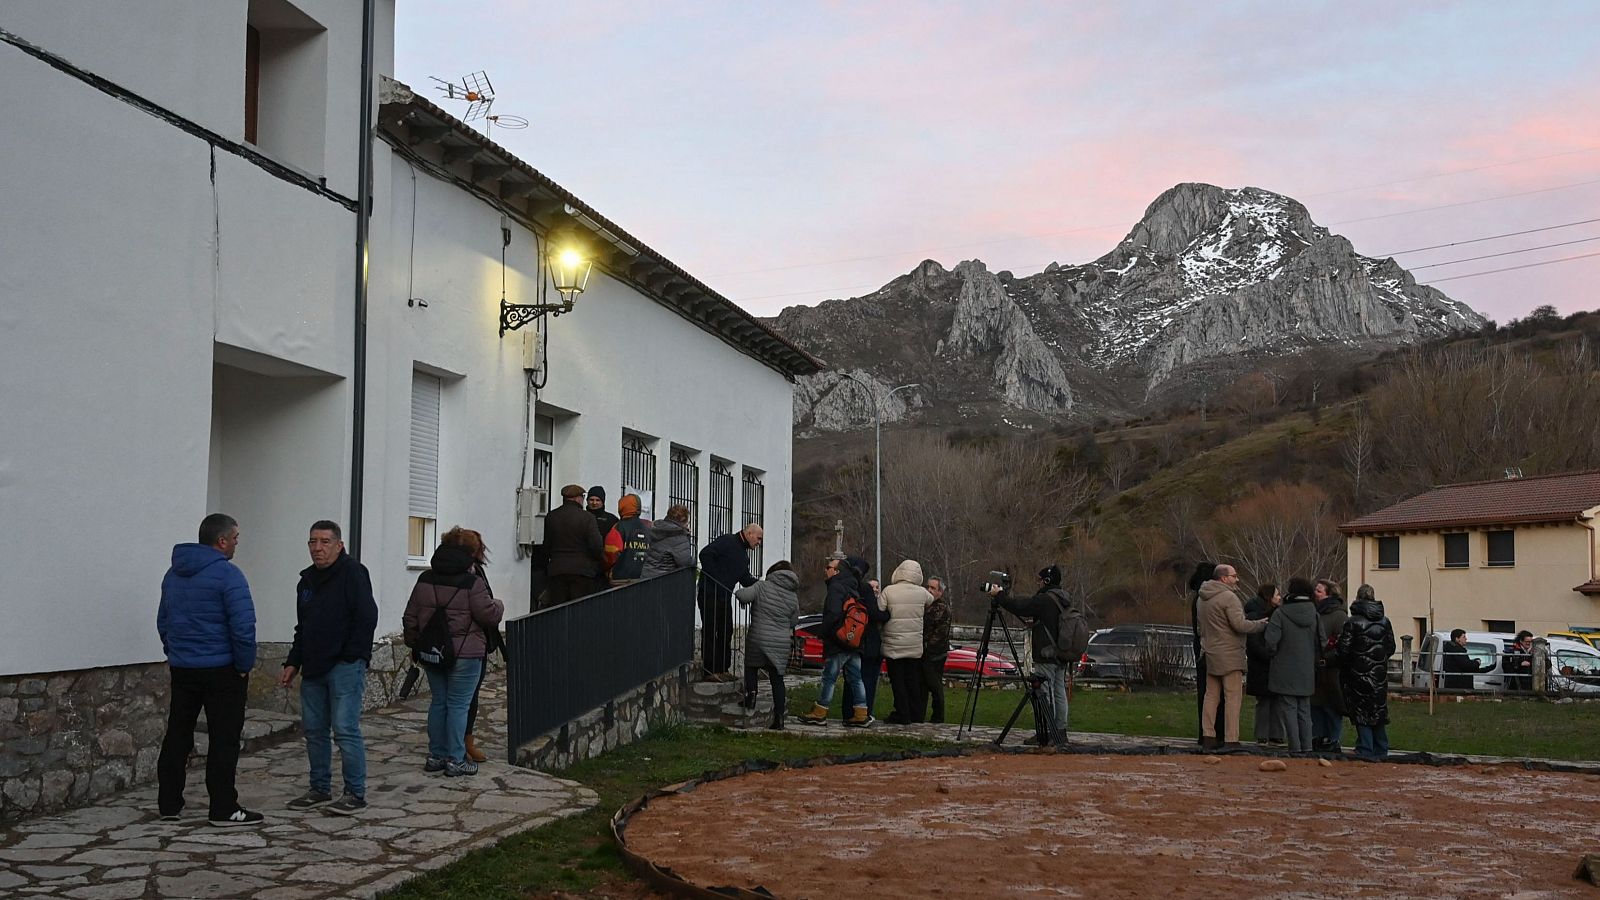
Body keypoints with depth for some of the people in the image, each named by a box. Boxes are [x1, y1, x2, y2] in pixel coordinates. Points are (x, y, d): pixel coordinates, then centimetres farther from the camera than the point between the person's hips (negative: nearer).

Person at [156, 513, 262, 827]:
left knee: (177, 735, 13)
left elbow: (163, 621, 20)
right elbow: (243, 626, -20)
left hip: (181, 669, 7)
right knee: (224, 739, -1)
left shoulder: (173, 574, 12)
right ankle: (224, 809, 1)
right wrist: (245, 665, -9)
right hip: (221, 670, -7)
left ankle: (168, 804, 18)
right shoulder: (227, 574, -14)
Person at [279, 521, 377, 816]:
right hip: (313, 669, 8)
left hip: (345, 666, -8)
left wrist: (351, 658, -15)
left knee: (345, 729, -9)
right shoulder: (306, 580, 16)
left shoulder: (353, 573, -8)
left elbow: (367, 618, -14)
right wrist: (293, 663, 16)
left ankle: (356, 794, -1)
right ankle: (320, 789, 22)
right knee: (313, 729, 11)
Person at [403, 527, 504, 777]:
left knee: (438, 702, 15)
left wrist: (414, 644, 22)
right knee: (458, 705, 0)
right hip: (465, 654, -6)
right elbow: (490, 616, -11)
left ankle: (436, 756, 19)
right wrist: (498, 605, 10)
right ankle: (455, 760, 3)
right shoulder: (472, 583, -13)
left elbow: (410, 617, 11)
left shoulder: (425, 579, 6)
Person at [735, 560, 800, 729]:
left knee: (751, 667, 23)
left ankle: (751, 692, -1)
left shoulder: (762, 586, -6)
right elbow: (794, 622, 11)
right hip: (782, 643, 3)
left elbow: (743, 595, -18)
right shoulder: (793, 597, 5)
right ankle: (779, 717, 5)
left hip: (758, 639, -2)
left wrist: (737, 592, 4)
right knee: (777, 680, 9)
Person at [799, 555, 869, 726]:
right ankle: (860, 715, 7)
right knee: (856, 679, 8)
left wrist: (825, 633, -9)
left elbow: (833, 614, -23)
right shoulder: (854, 589, 17)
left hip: (838, 643, -9)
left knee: (828, 678, -2)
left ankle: (819, 713, 3)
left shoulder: (836, 588, -12)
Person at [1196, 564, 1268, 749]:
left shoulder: (1202, 599, 14)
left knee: (1211, 695, 11)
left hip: (1209, 653, 8)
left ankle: (1208, 736, 11)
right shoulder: (1228, 597, -14)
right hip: (1230, 655, -8)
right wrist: (1261, 624, -5)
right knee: (1233, 697, -3)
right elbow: (1240, 624, -18)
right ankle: (1231, 740, -4)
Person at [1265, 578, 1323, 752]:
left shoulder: (1280, 613, -12)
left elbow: (1271, 640, -16)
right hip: (1307, 673, 4)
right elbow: (1322, 642, 5)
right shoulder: (1314, 615, 2)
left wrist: (1274, 653, 4)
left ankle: (1295, 748, -1)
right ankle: (1307, 747, 12)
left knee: (1289, 709, 0)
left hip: (1285, 673, -4)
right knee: (1304, 710, 13)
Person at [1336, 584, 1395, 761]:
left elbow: (1344, 649, -13)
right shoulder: (1385, 622, 4)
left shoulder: (1352, 622, -12)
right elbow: (1391, 647, 9)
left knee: (1361, 712, 1)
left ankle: (1365, 750, -2)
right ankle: (1381, 751, 19)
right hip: (1379, 674, 5)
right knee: (1378, 711, 13)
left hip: (1358, 673, -5)